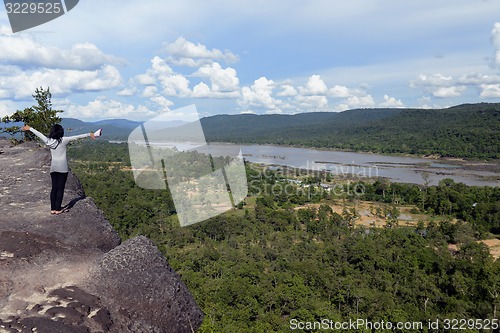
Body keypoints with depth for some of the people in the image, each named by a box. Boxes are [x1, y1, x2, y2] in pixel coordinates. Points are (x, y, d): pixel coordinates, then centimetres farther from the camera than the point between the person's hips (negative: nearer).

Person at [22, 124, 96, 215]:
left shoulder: (48, 141, 3)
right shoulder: (64, 140, -9)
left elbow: (38, 134, 16)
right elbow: (77, 137, -10)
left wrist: (30, 128, 31)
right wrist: (89, 134, -9)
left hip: (53, 167, 5)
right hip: (62, 167, -4)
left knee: (54, 188, 11)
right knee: (60, 188, 1)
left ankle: (52, 209, 15)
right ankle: (58, 209, 3)